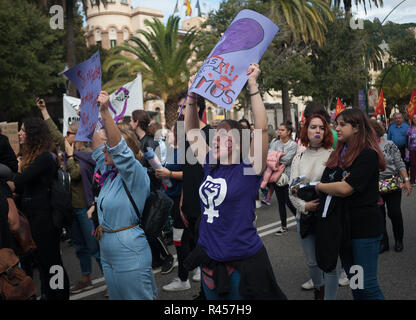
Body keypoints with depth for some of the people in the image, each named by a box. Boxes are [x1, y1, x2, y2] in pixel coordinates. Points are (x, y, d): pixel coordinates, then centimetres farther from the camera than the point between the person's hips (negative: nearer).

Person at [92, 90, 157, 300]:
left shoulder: (135, 175, -14)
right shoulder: (110, 174, 9)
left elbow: (118, 148, -29)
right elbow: (97, 145, 20)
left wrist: (105, 111, -33)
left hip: (130, 255, -9)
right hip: (107, 254, 9)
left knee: (138, 297, 0)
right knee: (116, 297, 18)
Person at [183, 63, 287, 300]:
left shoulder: (249, 169, -12)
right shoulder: (210, 166, 4)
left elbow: (262, 129, -22)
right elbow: (192, 130, 12)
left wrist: (253, 85, -23)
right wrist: (192, 96, 4)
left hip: (243, 262, -6)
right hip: (210, 260, 6)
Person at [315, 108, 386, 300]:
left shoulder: (368, 154, -14)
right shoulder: (338, 154, 11)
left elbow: (345, 188, -23)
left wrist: (319, 186, -6)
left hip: (364, 227, -7)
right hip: (342, 226, 7)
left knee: (366, 286, -3)